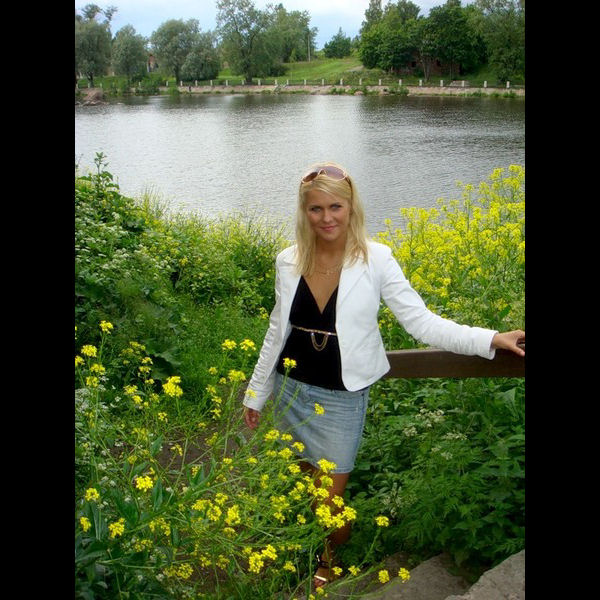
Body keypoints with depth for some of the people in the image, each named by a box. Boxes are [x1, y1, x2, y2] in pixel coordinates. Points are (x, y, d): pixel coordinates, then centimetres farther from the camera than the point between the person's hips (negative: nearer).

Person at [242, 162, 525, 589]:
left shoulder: (375, 260, -12)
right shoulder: (288, 262, -2)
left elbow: (420, 320, -12)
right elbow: (277, 333, 7)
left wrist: (490, 339, -23)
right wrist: (256, 393, 13)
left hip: (343, 398, -3)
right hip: (290, 391, 4)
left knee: (329, 498, 5)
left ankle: (331, 558, 38)